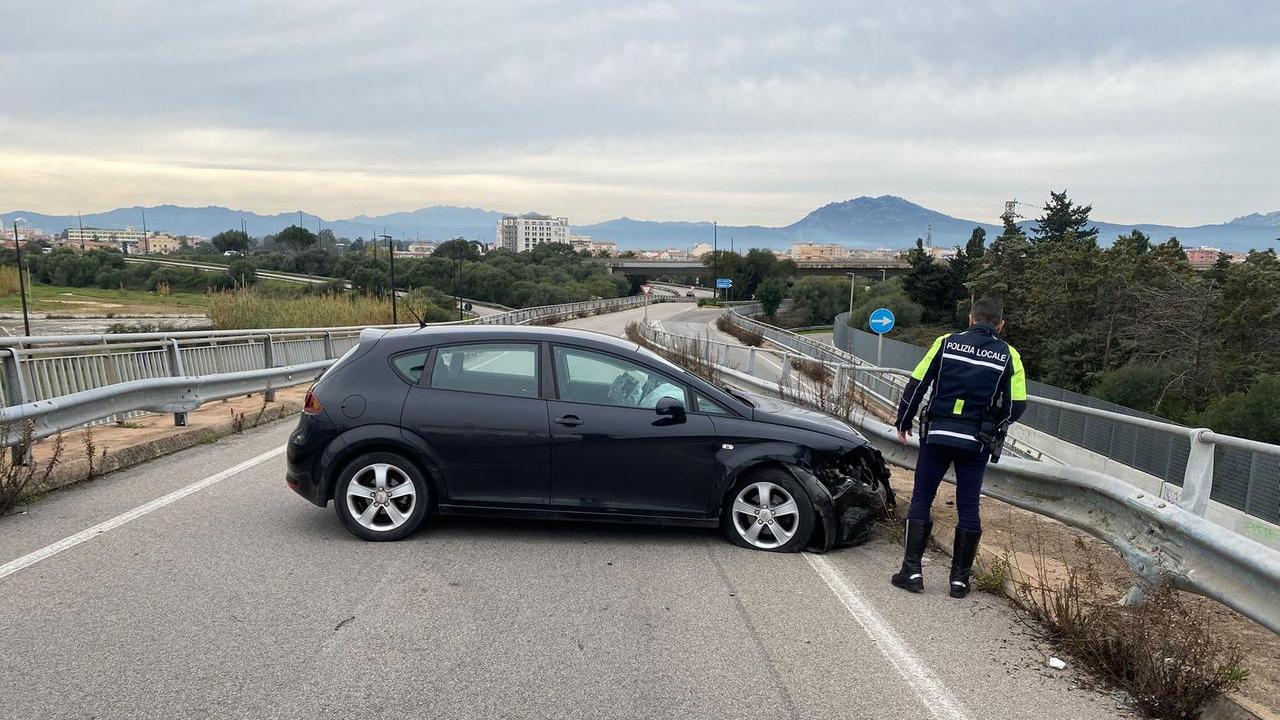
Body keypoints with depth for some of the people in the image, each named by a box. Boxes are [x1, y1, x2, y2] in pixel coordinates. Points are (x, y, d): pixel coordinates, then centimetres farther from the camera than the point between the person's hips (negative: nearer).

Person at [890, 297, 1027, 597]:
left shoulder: (946, 343, -1)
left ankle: (912, 571, 6)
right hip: (976, 442, 1)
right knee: (968, 508, 10)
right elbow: (1016, 407, -1)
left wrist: (903, 423, 10)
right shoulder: (1008, 356, 1)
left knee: (921, 501, 8)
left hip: (936, 435, -1)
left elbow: (916, 386, -2)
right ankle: (960, 578, 15)